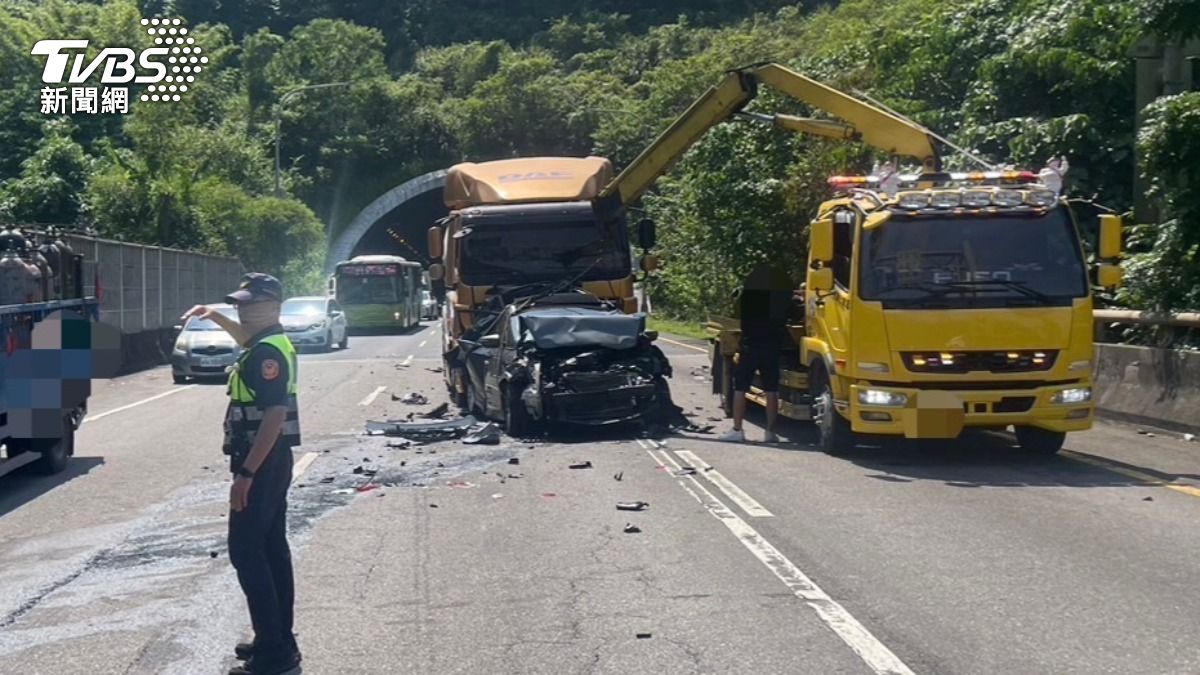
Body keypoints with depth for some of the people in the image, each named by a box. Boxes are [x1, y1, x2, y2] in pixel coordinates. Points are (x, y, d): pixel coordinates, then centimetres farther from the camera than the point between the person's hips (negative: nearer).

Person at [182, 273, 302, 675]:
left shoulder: (268, 353, -19)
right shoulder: (269, 343, 12)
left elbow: (275, 415, -27)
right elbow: (245, 337, 40)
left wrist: (246, 472, -29)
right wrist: (214, 316, 30)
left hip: (260, 463, -11)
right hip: (272, 461, 11)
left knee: (246, 551, -8)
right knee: (272, 549, 13)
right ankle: (280, 641, 21)